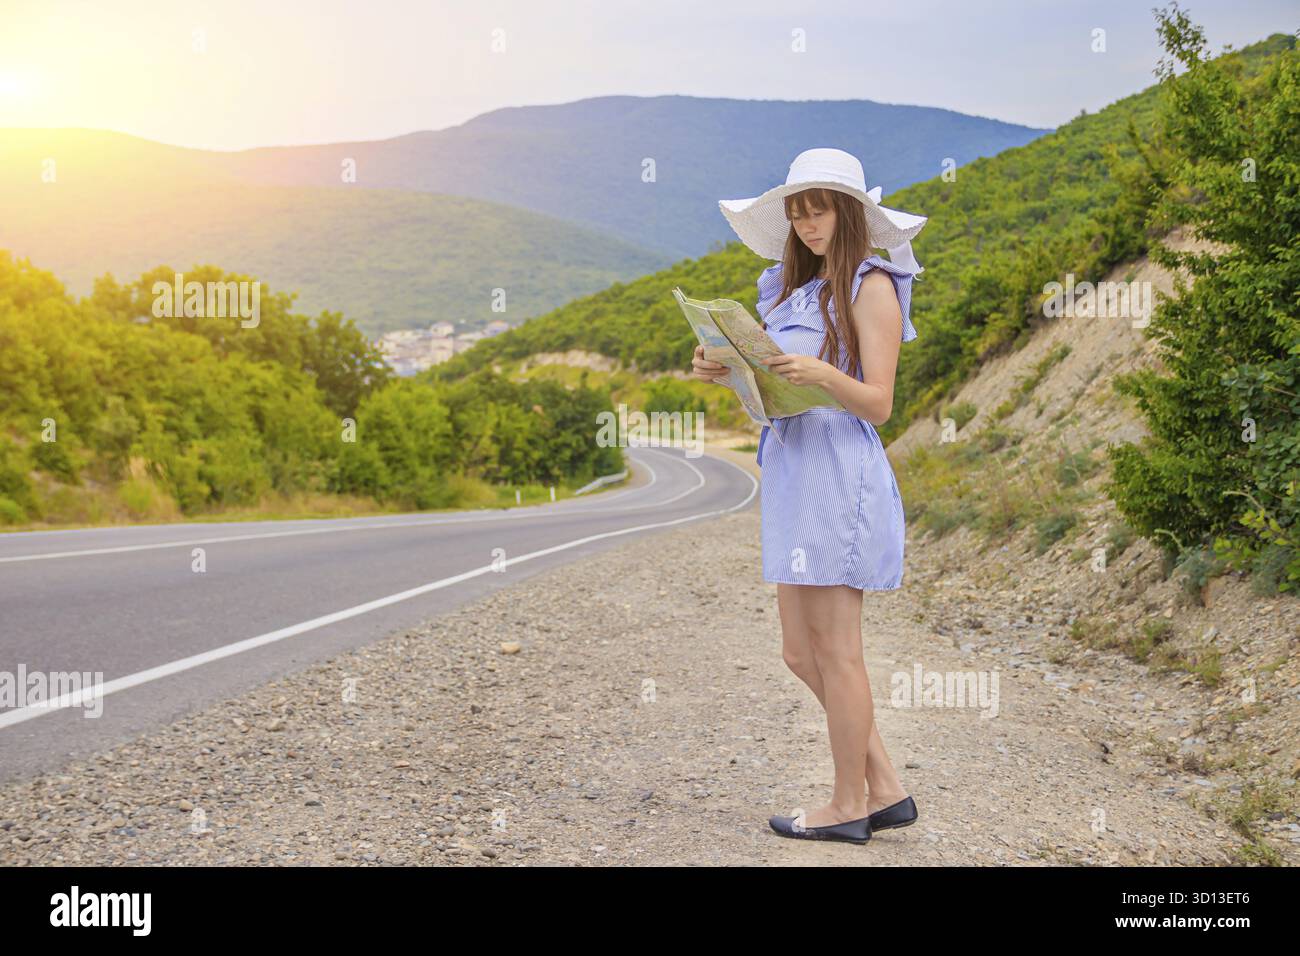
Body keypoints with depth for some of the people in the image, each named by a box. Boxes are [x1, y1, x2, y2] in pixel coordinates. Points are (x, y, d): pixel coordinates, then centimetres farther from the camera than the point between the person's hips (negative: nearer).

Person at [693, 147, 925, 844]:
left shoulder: (871, 287, -4)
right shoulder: (794, 288, 19)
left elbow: (878, 403, -11)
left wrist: (820, 374, -28)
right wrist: (726, 372, 1)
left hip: (840, 473, -9)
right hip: (791, 469, 9)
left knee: (835, 649, -2)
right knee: (801, 651, 10)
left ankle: (849, 805, 11)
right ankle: (886, 789, 19)